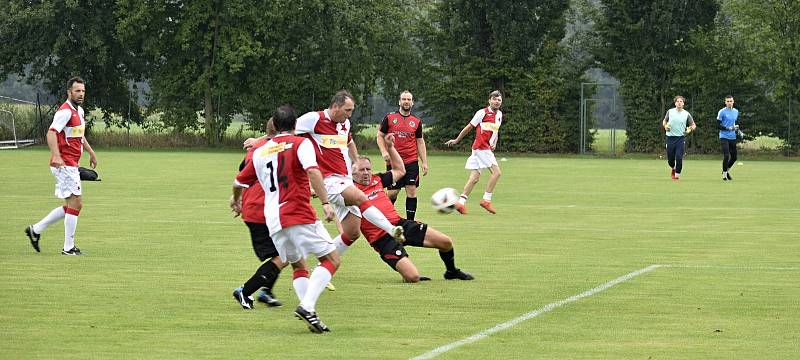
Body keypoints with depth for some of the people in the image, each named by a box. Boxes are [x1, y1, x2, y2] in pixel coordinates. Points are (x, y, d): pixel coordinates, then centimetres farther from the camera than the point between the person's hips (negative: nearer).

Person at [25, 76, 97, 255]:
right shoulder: (65, 111, -15)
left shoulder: (79, 111, 16)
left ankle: (36, 230, 19)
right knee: (75, 204, -9)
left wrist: (91, 152, 32)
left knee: (71, 206, 12)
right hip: (65, 165, -10)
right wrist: (56, 156, -38)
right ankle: (68, 247, -5)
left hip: (71, 166, 10)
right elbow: (51, 133, -26)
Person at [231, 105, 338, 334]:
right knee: (331, 260, 0)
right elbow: (313, 171, -17)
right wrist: (325, 202, -20)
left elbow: (239, 182, 29)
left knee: (299, 266, 20)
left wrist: (236, 201, 50)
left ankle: (310, 316, 1)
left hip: (273, 221, 6)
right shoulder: (300, 144, 2)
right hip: (299, 215, -6)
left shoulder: (259, 152, 18)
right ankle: (307, 306, -20)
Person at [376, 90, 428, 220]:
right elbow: (380, 136, 6)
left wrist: (424, 162, 7)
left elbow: (420, 142, 13)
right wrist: (384, 152, -9)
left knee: (411, 191, -5)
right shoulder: (389, 118, 2)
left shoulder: (416, 122, 9)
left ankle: (410, 221, 0)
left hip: (412, 162, 2)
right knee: (392, 192, -2)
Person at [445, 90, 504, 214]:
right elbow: (469, 128, -1)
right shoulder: (482, 113, -7)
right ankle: (486, 200, -10)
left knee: (474, 178, 3)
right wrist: (456, 140, 7)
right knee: (496, 172, -13)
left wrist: (494, 144, 9)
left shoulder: (499, 114, 16)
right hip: (481, 147, -8)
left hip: (487, 148, 8)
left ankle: (461, 202, 2)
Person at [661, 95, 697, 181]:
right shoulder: (670, 111, 4)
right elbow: (664, 121, 19)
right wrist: (665, 126, -2)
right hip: (670, 138, 1)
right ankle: (673, 169, 38)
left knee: (679, 157, -14)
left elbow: (693, 125, 11)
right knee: (670, 158, 5)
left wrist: (690, 129, -10)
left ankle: (677, 175, 0)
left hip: (681, 138, -1)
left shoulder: (686, 114, 2)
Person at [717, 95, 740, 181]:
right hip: (724, 137, -6)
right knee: (726, 156, -13)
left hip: (733, 137, 6)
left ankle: (727, 171, 31)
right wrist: (728, 128, -19)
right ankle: (724, 174, 4)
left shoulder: (736, 112, 11)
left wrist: (737, 129, 5)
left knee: (734, 157, 8)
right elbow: (718, 125, -9)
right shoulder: (722, 112, -8)